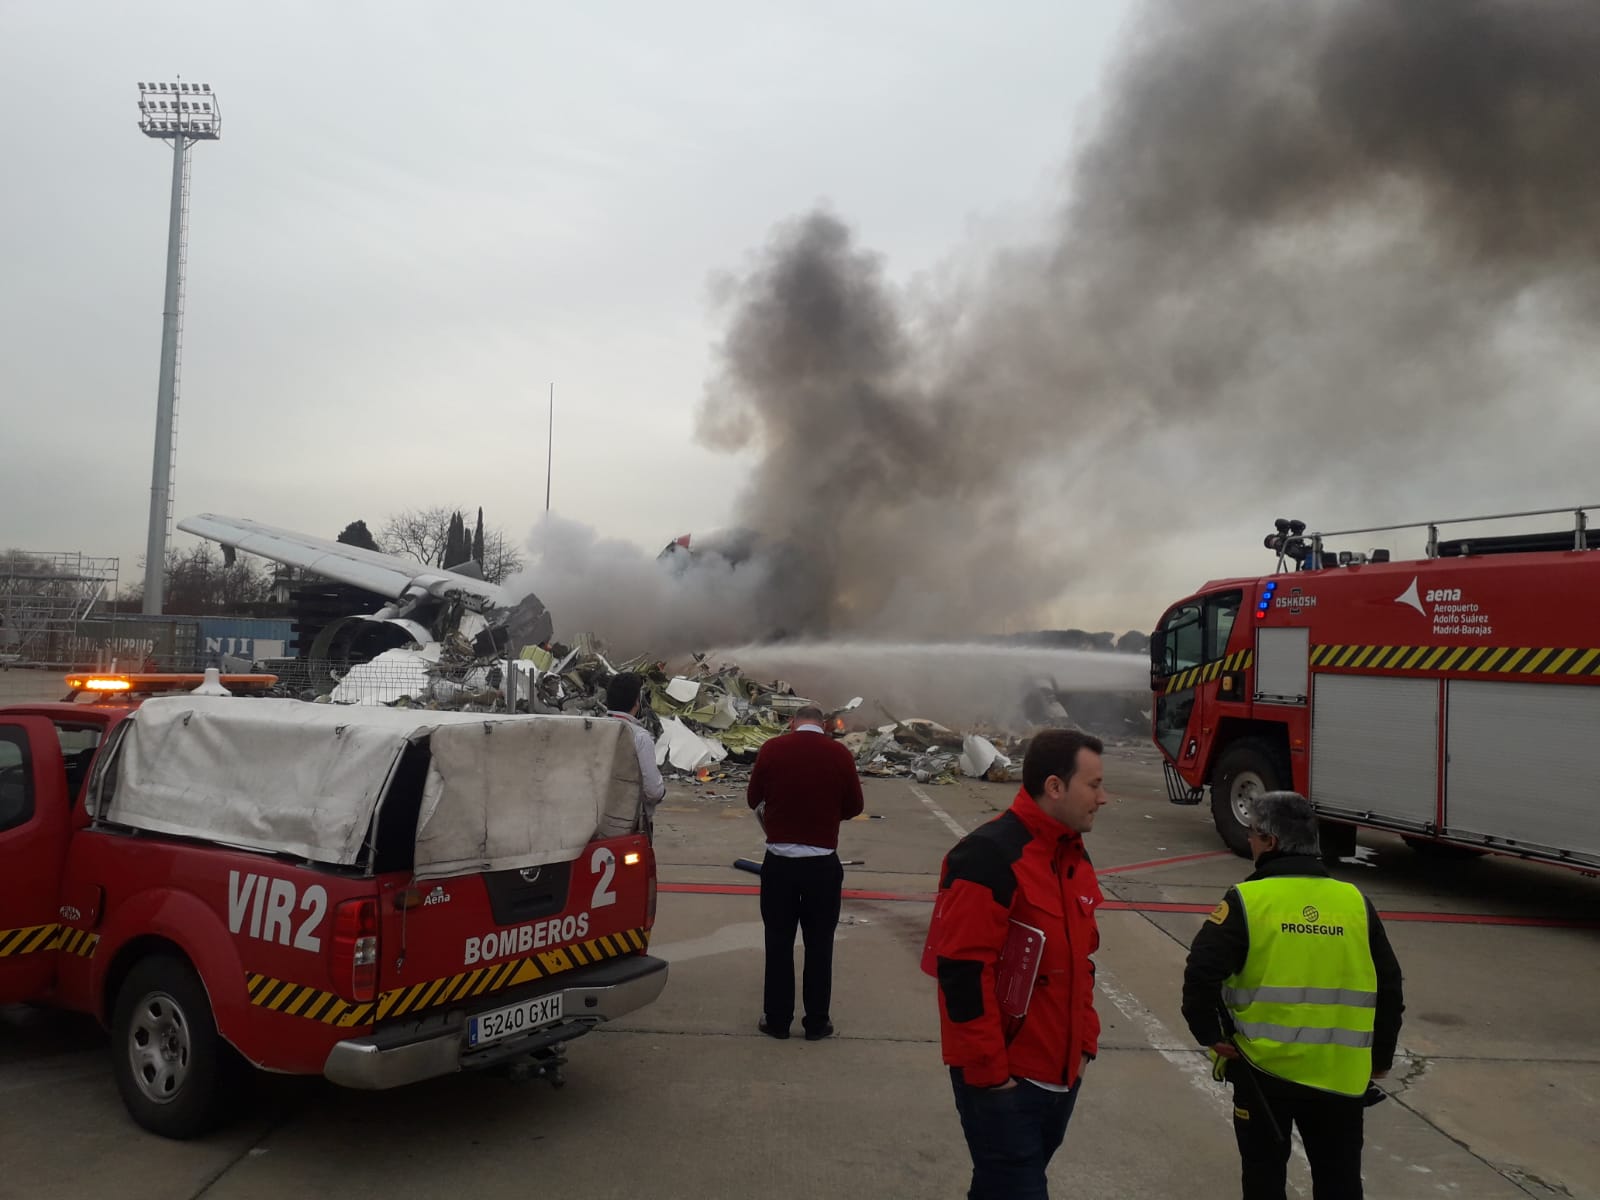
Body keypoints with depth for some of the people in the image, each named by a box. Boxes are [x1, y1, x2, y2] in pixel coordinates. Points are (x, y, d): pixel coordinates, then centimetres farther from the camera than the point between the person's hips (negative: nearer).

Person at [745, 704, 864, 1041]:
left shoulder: (772, 749, -7)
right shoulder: (840, 755, -8)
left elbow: (753, 798, 4)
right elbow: (854, 807, 2)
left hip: (779, 861, 0)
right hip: (823, 864, 0)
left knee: (778, 942, 12)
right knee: (819, 944, 12)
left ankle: (776, 1019, 20)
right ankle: (817, 1022, 20)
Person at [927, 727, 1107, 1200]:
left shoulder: (1074, 856, 8)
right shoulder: (989, 856, -22)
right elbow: (962, 971, -23)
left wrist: (1085, 1040, 14)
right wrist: (989, 1070, -19)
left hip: (1059, 1071, 8)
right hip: (1003, 1078, -8)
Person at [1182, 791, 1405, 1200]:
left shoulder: (1247, 900, -11)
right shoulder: (1356, 902, 0)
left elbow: (1202, 972, -18)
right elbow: (1389, 987, 6)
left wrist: (1210, 1036, -4)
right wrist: (1380, 1058, 17)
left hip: (1264, 1067, -3)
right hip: (1340, 1074, 3)